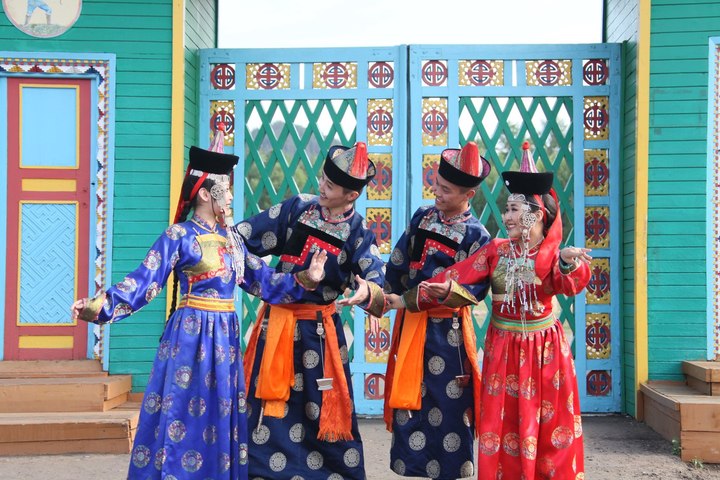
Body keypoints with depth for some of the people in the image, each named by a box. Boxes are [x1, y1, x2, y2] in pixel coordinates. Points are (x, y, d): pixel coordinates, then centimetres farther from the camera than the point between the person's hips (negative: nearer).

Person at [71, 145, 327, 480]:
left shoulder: (232, 239, 12)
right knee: (184, 415, -2)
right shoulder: (179, 236, -8)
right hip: (192, 334, -6)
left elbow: (262, 281, 13)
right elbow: (144, 281, -14)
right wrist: (99, 305, -27)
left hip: (225, 335, 6)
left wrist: (305, 279, 2)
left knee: (221, 416, 12)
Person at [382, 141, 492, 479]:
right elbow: (397, 264, 9)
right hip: (410, 324, 5)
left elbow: (472, 290, -14)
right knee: (408, 399, 11)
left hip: (447, 330, -5)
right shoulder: (422, 217, 6)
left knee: (448, 404, 4)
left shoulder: (476, 235, -9)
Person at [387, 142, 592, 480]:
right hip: (504, 348, 2)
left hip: (543, 349, -1)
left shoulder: (554, 255, -8)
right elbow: (453, 278, -9)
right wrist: (408, 299, -17)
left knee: (548, 426, 8)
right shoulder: (496, 250, -3)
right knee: (504, 425, 8)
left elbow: (572, 284, -29)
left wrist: (568, 262, -51)